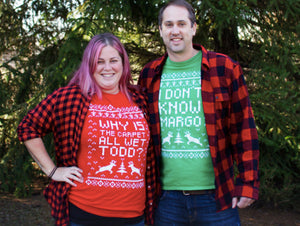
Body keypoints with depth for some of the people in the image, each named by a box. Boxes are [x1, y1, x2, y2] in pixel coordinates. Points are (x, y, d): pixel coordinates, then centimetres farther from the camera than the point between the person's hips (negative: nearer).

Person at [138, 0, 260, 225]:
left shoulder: (225, 68, -2)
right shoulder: (149, 75, 7)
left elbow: (243, 128, -1)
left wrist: (248, 183, -5)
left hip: (216, 197, -2)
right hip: (167, 197, 3)